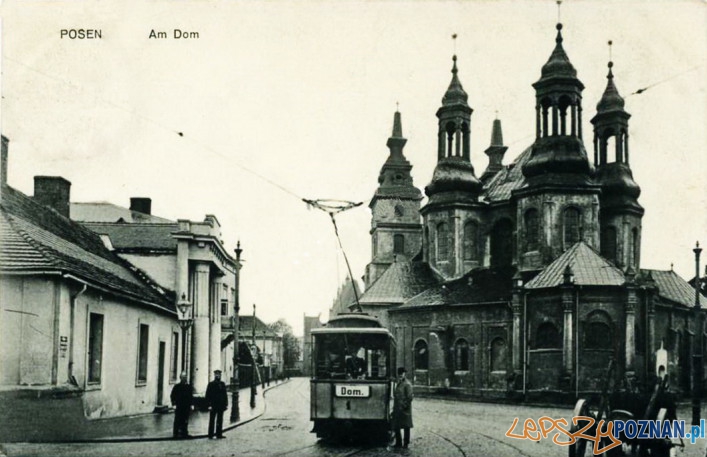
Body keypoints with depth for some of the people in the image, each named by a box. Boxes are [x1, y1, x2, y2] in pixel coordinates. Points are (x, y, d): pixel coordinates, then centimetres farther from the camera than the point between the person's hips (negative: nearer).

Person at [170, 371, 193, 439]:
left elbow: (191, 396, 12)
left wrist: (191, 404, 6)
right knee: (177, 420, -2)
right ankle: (175, 433, 3)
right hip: (178, 407, -3)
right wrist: (174, 404, -7)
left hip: (186, 407, 3)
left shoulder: (189, 386, 9)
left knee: (185, 421, 4)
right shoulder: (177, 386, 1)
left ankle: (184, 433, 10)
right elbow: (172, 396, 1)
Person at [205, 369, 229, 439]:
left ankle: (219, 434, 10)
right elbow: (208, 395, -5)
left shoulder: (222, 384, 12)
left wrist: (226, 404, 7)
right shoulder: (211, 384, -2)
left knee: (220, 420, 6)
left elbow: (225, 395, 14)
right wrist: (209, 405, -12)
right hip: (213, 406, -4)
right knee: (212, 420, 1)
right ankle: (211, 435, 4)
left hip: (221, 406, 4)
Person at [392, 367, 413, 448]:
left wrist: (404, 406, -16)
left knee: (406, 427, 1)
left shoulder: (407, 384, -12)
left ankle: (405, 444, 8)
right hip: (397, 409, 9)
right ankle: (398, 443, 21)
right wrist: (395, 407, 14)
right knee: (396, 426, 11)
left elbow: (410, 397, -16)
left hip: (404, 410, -9)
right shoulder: (398, 383, 15)